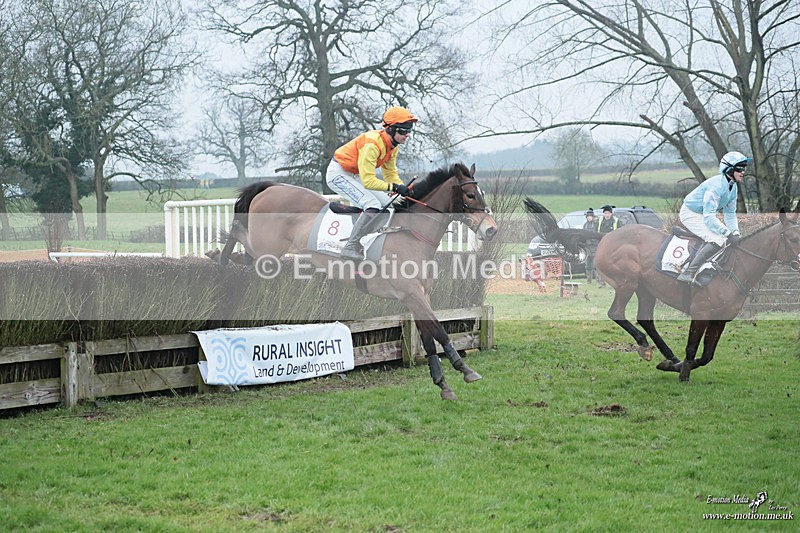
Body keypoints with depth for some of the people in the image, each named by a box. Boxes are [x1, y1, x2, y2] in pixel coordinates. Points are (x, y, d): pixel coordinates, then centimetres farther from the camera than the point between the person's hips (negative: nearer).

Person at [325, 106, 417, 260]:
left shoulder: (393, 145, -1)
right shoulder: (373, 144, -31)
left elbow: (390, 173, 8)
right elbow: (368, 181, -32)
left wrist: (404, 189, -8)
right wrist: (393, 187, -33)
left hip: (354, 176, 10)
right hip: (338, 174, -10)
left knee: (387, 204, 8)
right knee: (373, 206, -24)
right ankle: (350, 248, -21)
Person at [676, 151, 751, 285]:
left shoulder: (733, 187, 2)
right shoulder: (717, 185, -29)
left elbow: (730, 213, 10)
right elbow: (709, 217, -32)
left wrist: (735, 234, -4)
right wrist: (729, 234, -31)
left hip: (702, 215, 10)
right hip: (691, 214, -10)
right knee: (718, 240, -23)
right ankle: (688, 273, -26)